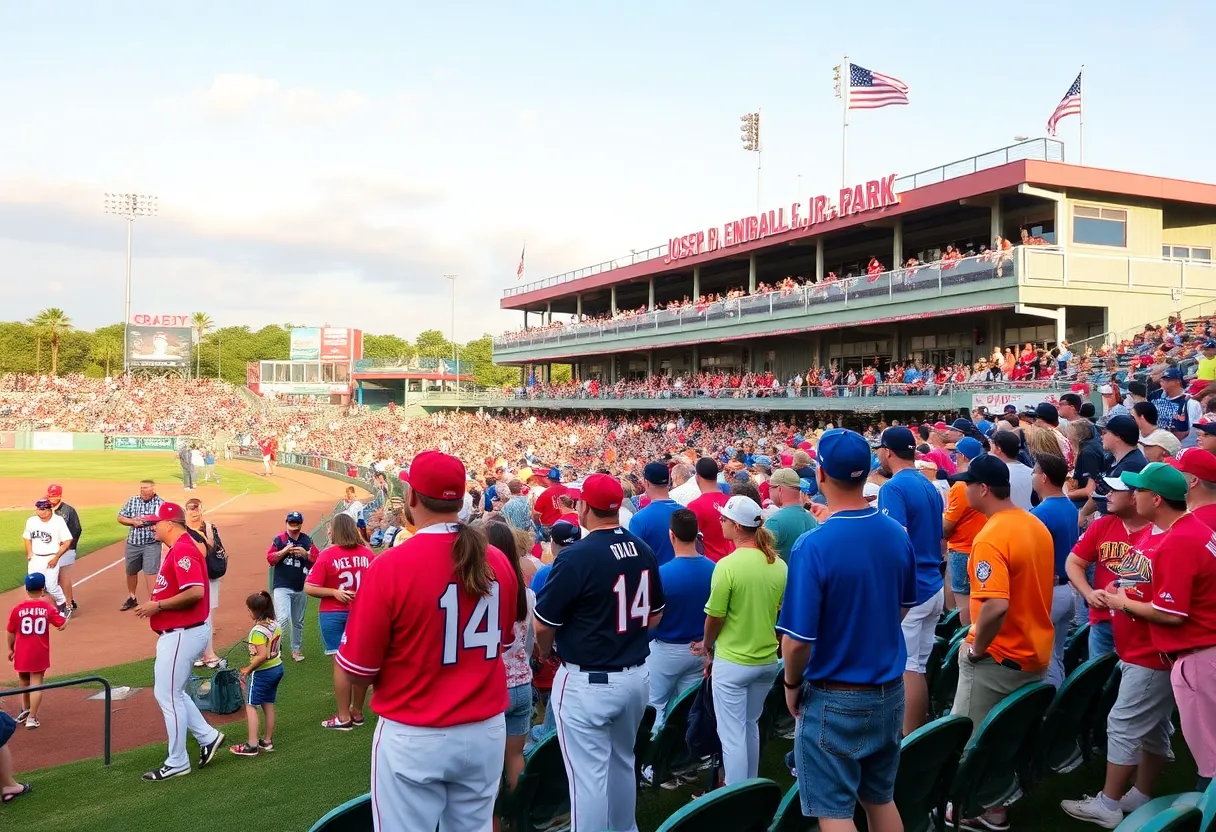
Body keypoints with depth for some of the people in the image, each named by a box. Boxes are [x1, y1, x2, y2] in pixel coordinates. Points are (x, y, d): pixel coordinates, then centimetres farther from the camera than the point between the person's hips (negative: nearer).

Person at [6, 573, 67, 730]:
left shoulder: (18, 609, -7)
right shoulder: (48, 608, -8)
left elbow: (11, 632, 1)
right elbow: (61, 625, -8)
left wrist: (10, 649, 15)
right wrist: (65, 618, 14)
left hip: (22, 652, 1)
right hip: (40, 653, -1)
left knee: (24, 682, 22)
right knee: (36, 684, 2)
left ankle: (25, 710, 38)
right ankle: (32, 718, -1)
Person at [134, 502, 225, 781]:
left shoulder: (182, 550, -19)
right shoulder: (178, 548, 14)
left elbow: (195, 592, -29)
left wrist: (158, 605, -20)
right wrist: (155, 606, 10)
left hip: (181, 634, -11)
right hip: (178, 632, 11)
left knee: (169, 696, -1)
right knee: (168, 692, 20)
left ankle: (177, 763, 11)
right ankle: (207, 737, 26)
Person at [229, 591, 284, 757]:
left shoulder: (258, 630, -23)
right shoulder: (276, 624, 2)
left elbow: (262, 656, -30)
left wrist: (248, 670, -17)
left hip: (262, 672, -8)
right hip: (277, 668, 8)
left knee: (251, 706, 1)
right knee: (269, 705, 16)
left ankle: (252, 745, 1)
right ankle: (268, 741, 25)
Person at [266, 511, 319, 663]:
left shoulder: (307, 540, 4)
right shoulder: (279, 539, -1)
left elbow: (317, 560, 1)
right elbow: (270, 559, -7)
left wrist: (305, 554, -17)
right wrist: (285, 551, -20)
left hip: (301, 588, 3)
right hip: (282, 587, -3)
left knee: (298, 622, 12)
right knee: (283, 618, -19)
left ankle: (296, 650, 25)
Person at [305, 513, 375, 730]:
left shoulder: (327, 555, -11)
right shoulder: (368, 554, -2)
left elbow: (309, 588, -15)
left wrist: (334, 592, -11)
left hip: (334, 615, -3)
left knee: (341, 664, 1)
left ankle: (344, 717, 8)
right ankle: (357, 713, 23)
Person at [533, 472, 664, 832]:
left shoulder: (576, 557, -20)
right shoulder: (644, 550, 1)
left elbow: (543, 626, -12)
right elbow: (655, 615, 13)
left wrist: (546, 654, 9)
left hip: (588, 683, -7)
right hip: (636, 677, 7)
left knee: (589, 775, 4)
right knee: (622, 764, 24)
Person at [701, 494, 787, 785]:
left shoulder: (728, 565, -20)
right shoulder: (779, 565, -4)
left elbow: (714, 617, -13)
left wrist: (708, 644, 7)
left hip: (732, 662, -6)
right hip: (768, 660, 6)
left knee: (732, 734, 5)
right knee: (750, 725, 23)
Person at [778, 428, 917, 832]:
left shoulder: (813, 546, -24)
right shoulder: (898, 534, -4)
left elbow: (798, 641, -22)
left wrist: (792, 684, -4)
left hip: (835, 700, -6)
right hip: (890, 691, 6)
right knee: (881, 799, 22)